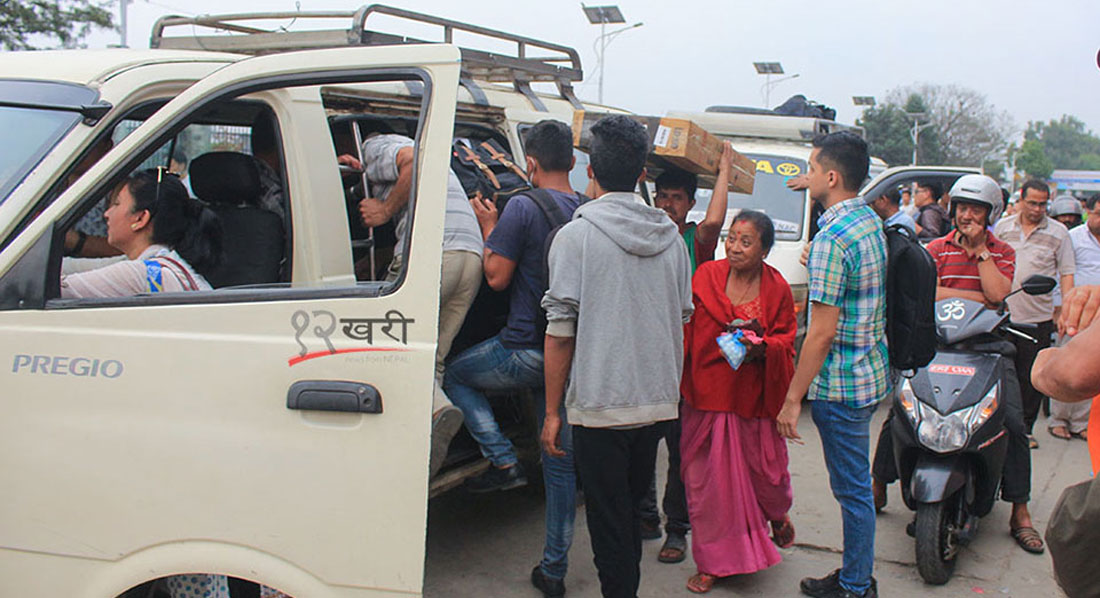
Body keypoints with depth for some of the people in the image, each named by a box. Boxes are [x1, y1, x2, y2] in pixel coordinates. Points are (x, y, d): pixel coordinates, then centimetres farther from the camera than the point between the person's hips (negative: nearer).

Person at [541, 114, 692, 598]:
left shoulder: (575, 235, -10)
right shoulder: (671, 238, 6)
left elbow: (560, 331, -12)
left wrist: (552, 410, -5)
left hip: (600, 405, -6)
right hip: (658, 403, 6)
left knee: (609, 525, 5)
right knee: (634, 509, 21)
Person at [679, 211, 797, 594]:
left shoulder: (777, 289, 1)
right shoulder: (706, 276, 0)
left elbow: (787, 340, 3)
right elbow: (686, 330, 2)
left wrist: (763, 346, -18)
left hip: (754, 397, 0)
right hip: (707, 394, 0)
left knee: (765, 469, 11)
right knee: (706, 479, 3)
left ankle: (778, 514, 48)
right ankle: (712, 561, 19)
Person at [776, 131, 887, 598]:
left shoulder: (833, 238, -21)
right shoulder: (873, 222, 9)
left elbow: (822, 333, -22)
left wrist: (793, 398, -18)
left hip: (841, 384, -10)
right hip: (871, 373, 10)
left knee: (853, 489, 3)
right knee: (855, 484, 19)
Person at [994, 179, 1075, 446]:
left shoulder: (1058, 233, 1)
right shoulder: (1002, 227, 7)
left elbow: (1067, 273, 1)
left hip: (1038, 316, -1)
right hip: (1002, 314, 2)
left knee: (1032, 377, 4)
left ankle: (1025, 427, 16)